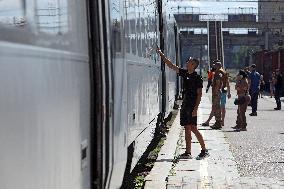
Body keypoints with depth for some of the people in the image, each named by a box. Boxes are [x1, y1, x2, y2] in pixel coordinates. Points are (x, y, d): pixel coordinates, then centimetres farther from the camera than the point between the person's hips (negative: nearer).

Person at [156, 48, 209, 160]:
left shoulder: (197, 78, -10)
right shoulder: (184, 73, 10)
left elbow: (199, 94, -12)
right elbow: (171, 65, 13)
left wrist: (195, 108, -19)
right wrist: (161, 54, 10)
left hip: (192, 106, -8)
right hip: (185, 105, 8)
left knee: (193, 128, -10)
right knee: (187, 128, 8)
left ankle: (204, 150, -2)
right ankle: (188, 152, 12)